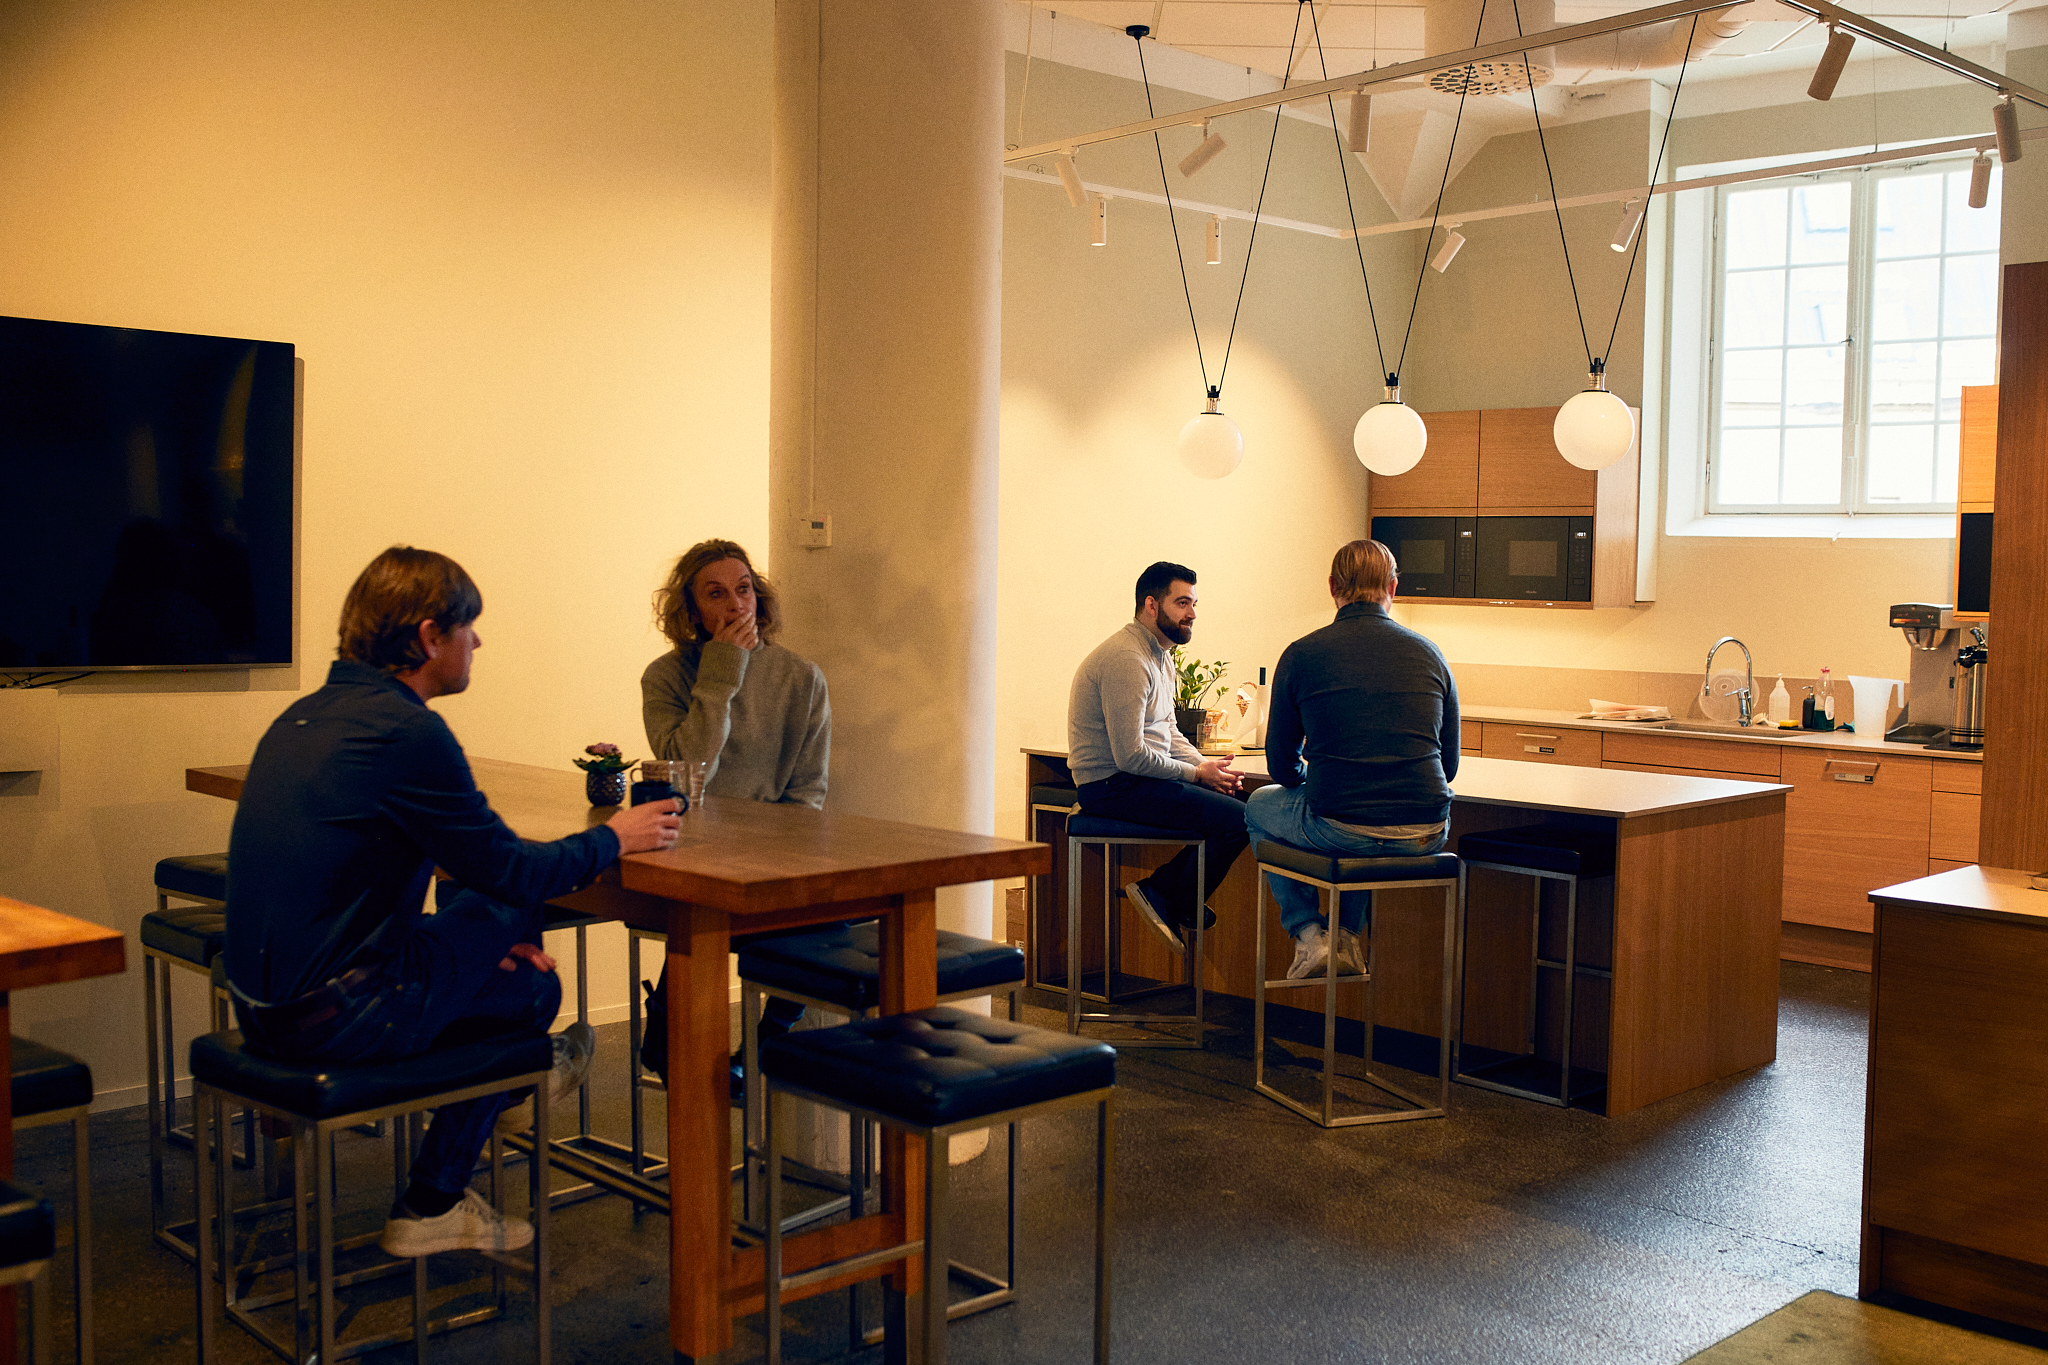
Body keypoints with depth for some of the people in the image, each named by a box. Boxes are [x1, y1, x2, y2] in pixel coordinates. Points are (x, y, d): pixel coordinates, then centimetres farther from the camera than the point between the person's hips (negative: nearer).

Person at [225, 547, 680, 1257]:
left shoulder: (305, 715, 10)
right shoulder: (405, 731, -20)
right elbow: (512, 869, -14)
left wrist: (481, 932, 15)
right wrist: (611, 838, 3)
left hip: (261, 1001, 9)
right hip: (332, 1019, -9)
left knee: (494, 918, 19)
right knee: (532, 984, 11)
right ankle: (432, 1205, 29)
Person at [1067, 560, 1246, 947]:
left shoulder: (1161, 655, 15)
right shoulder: (1126, 659, -19)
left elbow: (1167, 731, 20)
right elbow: (1130, 756, -22)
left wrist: (1206, 764, 1)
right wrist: (1197, 773, -12)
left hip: (1138, 777, 10)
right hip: (1112, 785, -10)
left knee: (1241, 800, 1)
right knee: (1236, 819, -18)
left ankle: (1159, 889, 6)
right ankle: (1175, 906, 2)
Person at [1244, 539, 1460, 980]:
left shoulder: (1301, 655, 1)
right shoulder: (1429, 655, 8)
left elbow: (1282, 767, 8)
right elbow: (1449, 764, 15)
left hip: (1340, 831, -4)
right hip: (1425, 837, 4)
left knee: (1259, 808, 29)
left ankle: (1309, 935, 18)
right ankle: (1348, 935, 29)